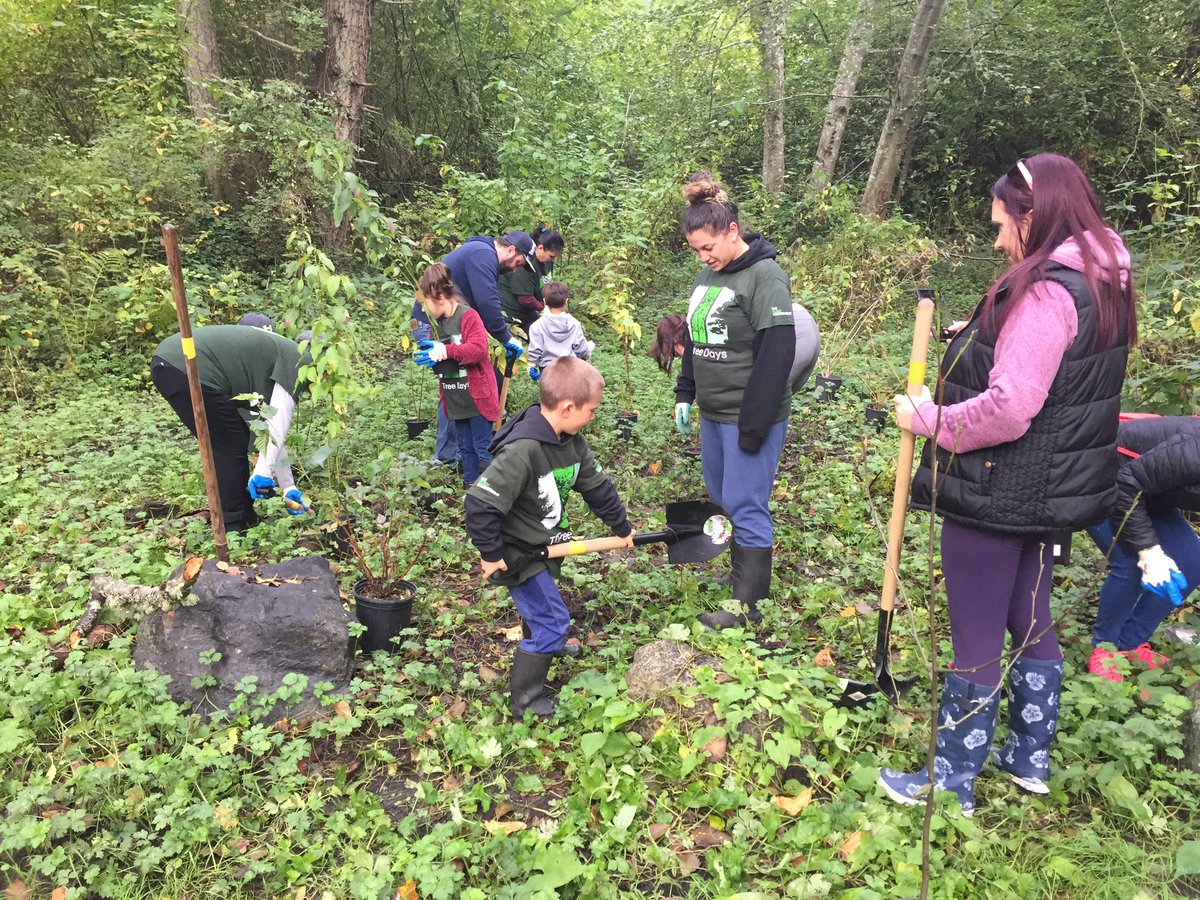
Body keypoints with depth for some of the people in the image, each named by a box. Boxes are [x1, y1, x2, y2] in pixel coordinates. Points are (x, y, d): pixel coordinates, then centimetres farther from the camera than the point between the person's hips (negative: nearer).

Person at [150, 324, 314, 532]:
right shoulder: (295, 360, 2)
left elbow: (271, 434, 27)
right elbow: (279, 422, -13)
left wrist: (288, 487, 26)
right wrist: (264, 471, -15)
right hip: (190, 369, -10)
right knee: (231, 447, 1)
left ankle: (245, 518, 27)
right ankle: (232, 528, 7)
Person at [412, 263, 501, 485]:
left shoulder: (468, 316, -15)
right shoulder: (440, 322, 11)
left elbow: (478, 349, -26)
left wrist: (445, 351, -30)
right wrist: (433, 353, 2)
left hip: (476, 397, -8)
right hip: (456, 400, 8)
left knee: (483, 448, -1)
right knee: (465, 447, 15)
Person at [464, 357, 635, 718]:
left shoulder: (571, 441, -5)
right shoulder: (522, 450, -34)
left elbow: (596, 485, 8)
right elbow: (480, 503, -33)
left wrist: (621, 526, 17)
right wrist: (490, 554, -23)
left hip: (547, 543, 9)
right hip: (518, 553, -8)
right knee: (552, 619, -5)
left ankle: (545, 645, 59)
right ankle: (525, 701, 11)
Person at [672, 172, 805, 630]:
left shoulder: (765, 277, -15)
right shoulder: (707, 276, 11)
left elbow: (777, 354, -20)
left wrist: (754, 427, -21)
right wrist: (685, 393, 15)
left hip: (749, 418, -8)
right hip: (713, 414, 8)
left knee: (745, 507, -3)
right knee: (723, 501, 15)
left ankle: (748, 607, 7)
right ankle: (740, 575, 30)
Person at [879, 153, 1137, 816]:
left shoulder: (1045, 291, -24)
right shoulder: (1099, 283, 8)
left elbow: (1007, 411, -29)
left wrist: (924, 416, -15)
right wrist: (986, 342, 5)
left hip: (998, 496, -10)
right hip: (1050, 490, 10)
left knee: (975, 643, 4)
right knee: (1031, 624, 22)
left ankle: (953, 782, 21)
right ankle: (1030, 758, 39)